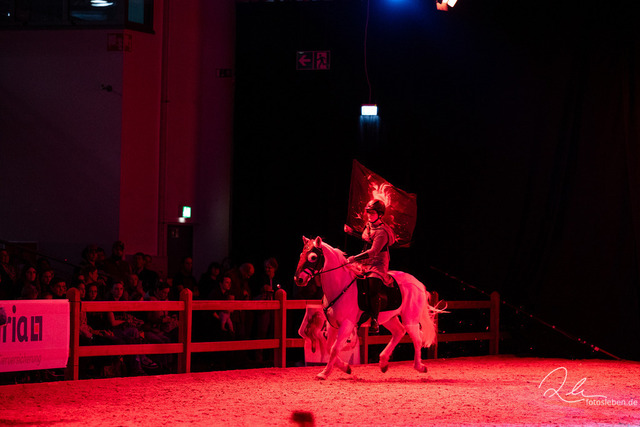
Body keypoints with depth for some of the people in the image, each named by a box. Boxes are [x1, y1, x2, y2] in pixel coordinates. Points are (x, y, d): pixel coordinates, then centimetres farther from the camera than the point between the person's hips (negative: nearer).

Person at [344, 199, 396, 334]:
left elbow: (373, 252, -28)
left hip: (378, 265, -9)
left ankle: (374, 322, -24)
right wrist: (351, 231, 20)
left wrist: (354, 258, -31)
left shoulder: (382, 232, -18)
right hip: (365, 264, 9)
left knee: (373, 288, -27)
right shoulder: (369, 225, 9)